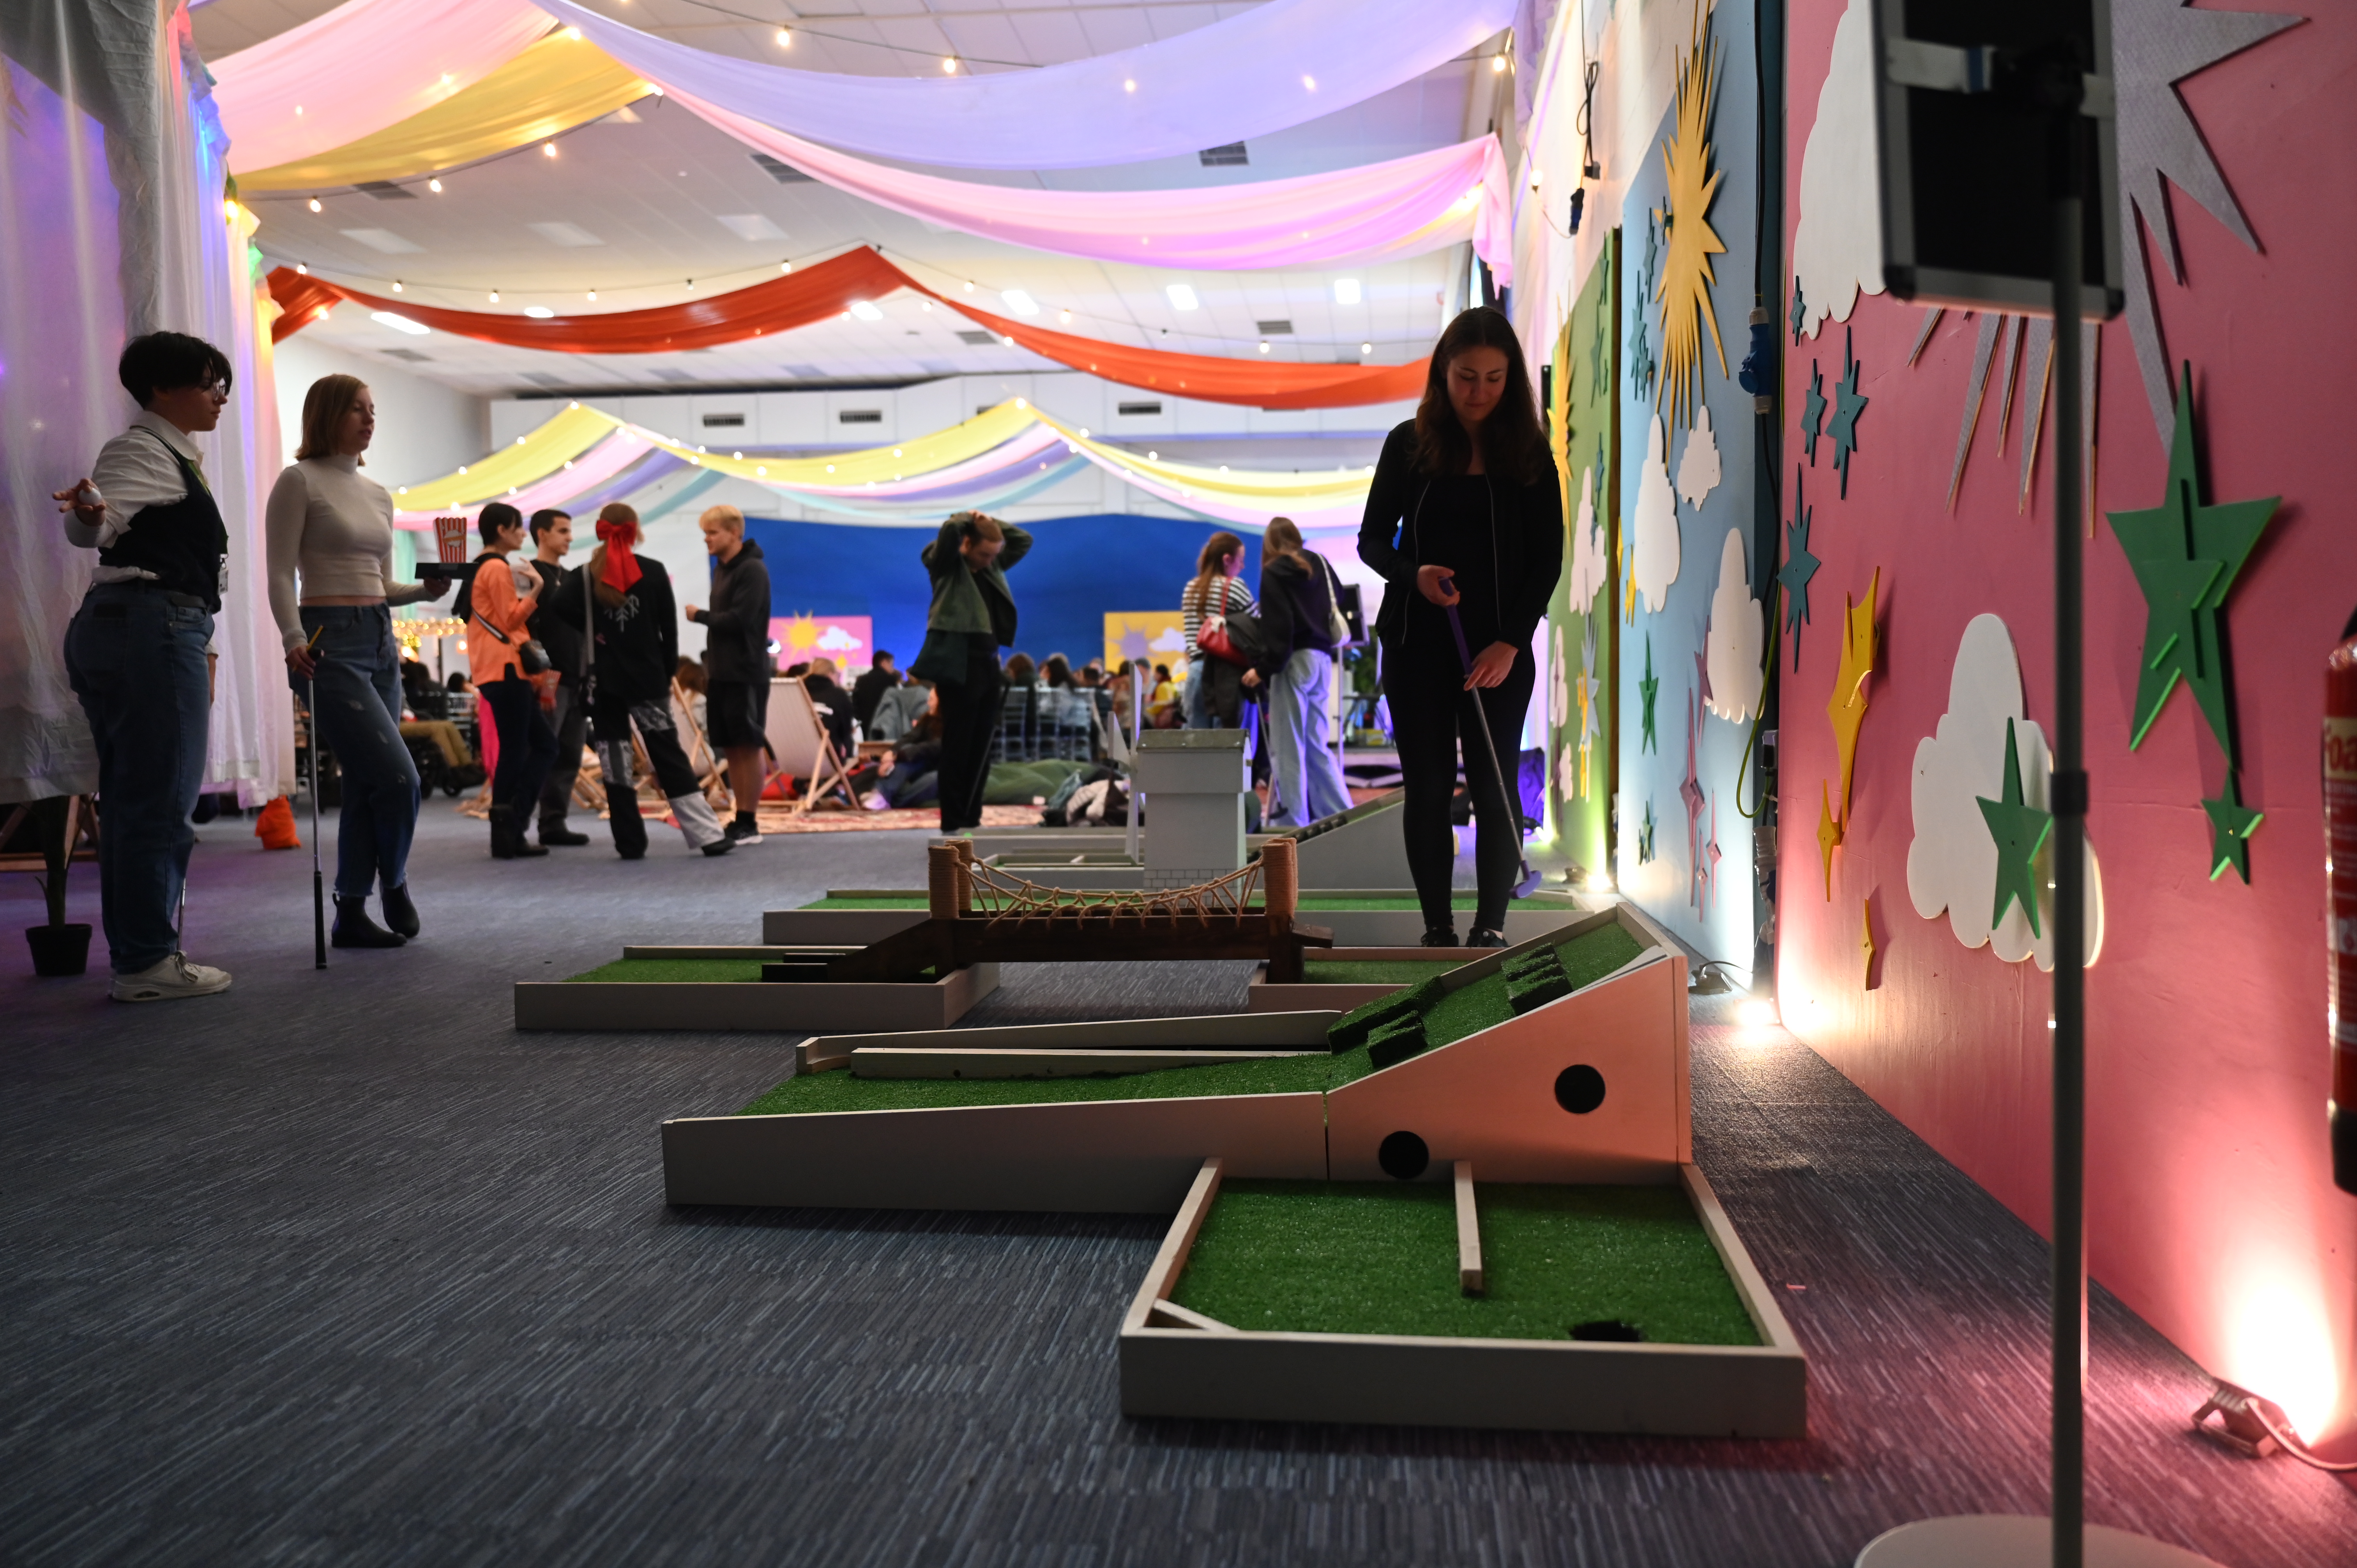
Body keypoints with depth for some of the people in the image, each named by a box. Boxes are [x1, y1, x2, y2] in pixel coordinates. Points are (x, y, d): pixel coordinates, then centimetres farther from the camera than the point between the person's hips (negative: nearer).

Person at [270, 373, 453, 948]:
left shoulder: (378, 495, 17)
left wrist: (426, 590, 0)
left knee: (367, 785, 6)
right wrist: (294, 639, -21)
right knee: (398, 777, -13)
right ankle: (394, 886, 11)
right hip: (329, 641, -7)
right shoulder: (300, 481, -3)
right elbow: (281, 574, -8)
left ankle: (351, 915, 14)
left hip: (380, 641, 7)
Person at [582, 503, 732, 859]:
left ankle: (630, 842, 4)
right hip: (647, 677, 0)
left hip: (603, 680, 0)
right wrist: (668, 673, 10)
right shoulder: (654, 572, -2)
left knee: (615, 760, 5)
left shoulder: (585, 577, -2)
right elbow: (669, 629, 1)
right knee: (669, 756, 2)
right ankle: (708, 834, -3)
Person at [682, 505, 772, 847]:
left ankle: (749, 823, 0)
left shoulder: (752, 570, -11)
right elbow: (723, 619, 15)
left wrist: (699, 616, -6)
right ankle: (741, 819, 12)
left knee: (748, 747, -4)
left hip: (746, 674, -8)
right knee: (731, 748, 8)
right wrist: (711, 665, 8)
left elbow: (739, 619, -20)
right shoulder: (721, 569, 15)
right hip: (720, 673, 8)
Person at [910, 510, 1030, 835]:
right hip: (958, 664, -7)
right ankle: (952, 822, 2)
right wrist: (971, 519, 0)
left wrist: (992, 523, 9)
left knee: (981, 746, 10)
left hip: (988, 663, 7)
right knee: (958, 746, -4)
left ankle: (972, 818, 18)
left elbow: (1024, 541, 20)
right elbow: (949, 531, -20)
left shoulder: (992, 565, 16)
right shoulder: (945, 563, -2)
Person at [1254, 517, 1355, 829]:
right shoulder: (1320, 565, 12)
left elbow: (1278, 628, -13)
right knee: (1317, 745, 14)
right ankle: (1340, 813, 12)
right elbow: (1336, 610, 13)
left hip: (1294, 662, -7)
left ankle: (1291, 822, 0)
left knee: (1287, 748, -2)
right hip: (1322, 659, 7)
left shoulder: (1274, 573, -4)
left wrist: (1264, 669, -12)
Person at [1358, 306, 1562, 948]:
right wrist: (1414, 574, -17)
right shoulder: (1409, 445, 1)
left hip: (1500, 648, 0)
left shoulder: (1529, 452, 0)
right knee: (1427, 787, 4)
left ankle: (1491, 930, 13)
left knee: (1494, 788, 1)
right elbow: (1372, 540, 5)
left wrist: (1511, 641, -14)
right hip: (1417, 645, 1)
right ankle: (1437, 930, 14)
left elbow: (1547, 558, -1)